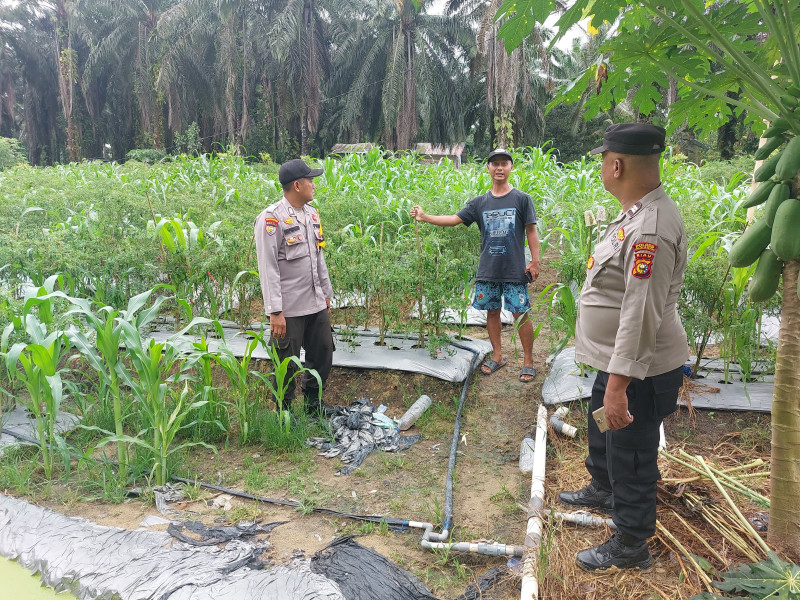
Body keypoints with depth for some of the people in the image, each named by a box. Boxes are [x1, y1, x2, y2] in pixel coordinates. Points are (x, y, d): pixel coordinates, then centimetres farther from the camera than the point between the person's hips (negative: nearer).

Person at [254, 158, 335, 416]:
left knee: (323, 355, 16)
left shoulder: (311, 214, 10)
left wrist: (326, 294, 19)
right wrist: (275, 311, -19)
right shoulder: (272, 219, -15)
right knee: (287, 364, 5)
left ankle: (313, 402, 37)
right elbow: (268, 268, -17)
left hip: (317, 305, 8)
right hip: (289, 309, -7)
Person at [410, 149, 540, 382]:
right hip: (487, 270, 3)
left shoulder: (521, 199, -1)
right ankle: (497, 356, 27)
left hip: (515, 270, -3)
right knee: (492, 311, 11)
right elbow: (454, 219, 4)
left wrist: (535, 261, -3)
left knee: (520, 314, -1)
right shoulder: (480, 202, 7)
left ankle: (528, 361, 13)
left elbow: (531, 231, 1)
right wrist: (424, 217, -6)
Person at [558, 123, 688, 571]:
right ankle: (603, 490, 56)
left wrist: (619, 384, -31)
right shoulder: (638, 214, 5)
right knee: (602, 430, 30)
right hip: (619, 361, 10)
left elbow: (642, 314, -32)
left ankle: (631, 545, 29)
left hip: (639, 370, -10)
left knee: (631, 454, 8)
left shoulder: (650, 228, -28)